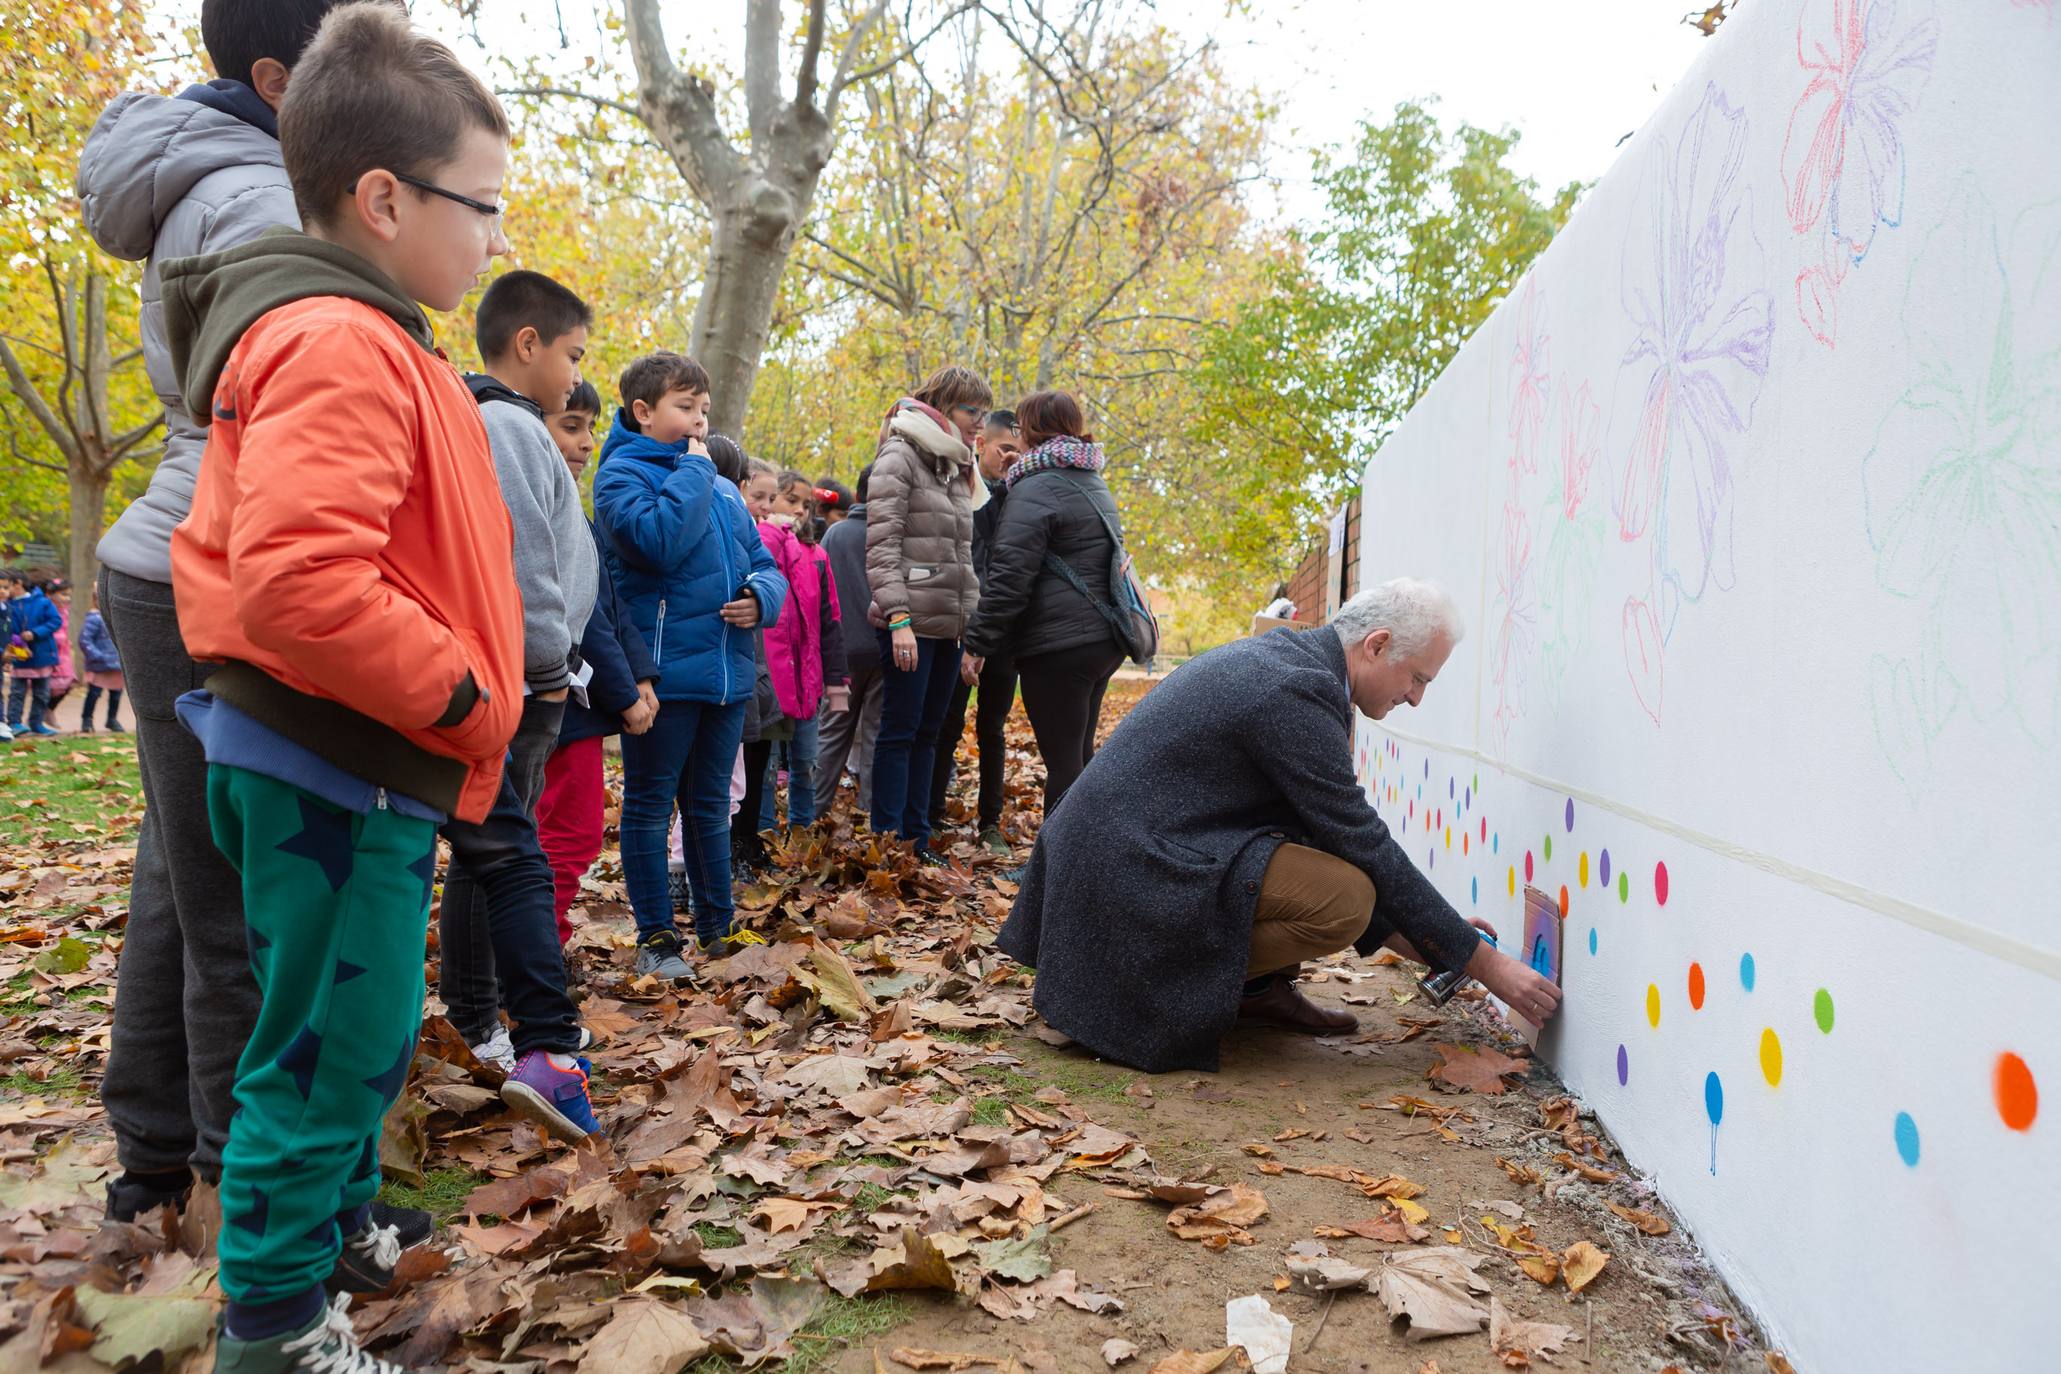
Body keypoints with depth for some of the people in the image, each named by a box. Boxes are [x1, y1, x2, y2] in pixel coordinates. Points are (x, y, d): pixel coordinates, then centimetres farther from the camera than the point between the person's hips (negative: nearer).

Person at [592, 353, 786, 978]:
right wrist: (692, 470, -13)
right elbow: (658, 539, -25)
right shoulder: (622, 474, -6)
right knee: (650, 804, 5)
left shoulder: (721, 487, 15)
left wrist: (761, 596, -6)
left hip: (727, 672, 7)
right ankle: (656, 936, 16)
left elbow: (764, 563, 17)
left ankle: (717, 925, 28)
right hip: (662, 673, -7)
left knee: (710, 804, 17)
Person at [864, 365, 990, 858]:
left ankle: (916, 840, 17)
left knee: (927, 733, 10)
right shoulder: (901, 457, -7)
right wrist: (898, 617, -23)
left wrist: (973, 617, 17)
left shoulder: (956, 467, 18)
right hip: (912, 623, -8)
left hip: (949, 625, 8)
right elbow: (881, 545, -15)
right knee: (900, 731, -4)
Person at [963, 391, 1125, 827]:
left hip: (1059, 646, -9)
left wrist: (978, 643, -12)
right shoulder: (1094, 483, 17)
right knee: (1080, 754, 17)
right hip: (1102, 639, 9)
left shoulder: (1037, 487, -11)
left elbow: (1009, 576, -16)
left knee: (1063, 762, -7)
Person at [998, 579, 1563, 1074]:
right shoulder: (1296, 692, -21)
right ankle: (1179, 982, -6)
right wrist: (1483, 962, -8)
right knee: (1347, 896, -21)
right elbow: (1366, 849, -17)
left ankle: (1260, 989, 12)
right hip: (1135, 866, -10)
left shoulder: (1283, 656, 10)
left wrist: (1400, 934, 16)